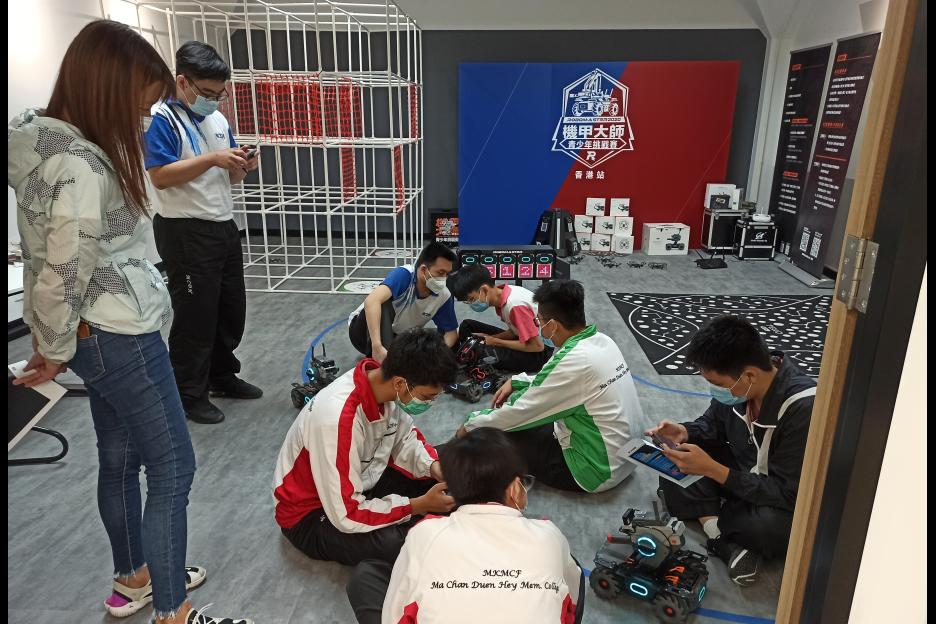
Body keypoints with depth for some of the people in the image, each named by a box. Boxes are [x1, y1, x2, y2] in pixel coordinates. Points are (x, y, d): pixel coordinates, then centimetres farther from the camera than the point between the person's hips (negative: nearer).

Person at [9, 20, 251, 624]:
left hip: (101, 335, 10)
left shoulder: (47, 137, 8)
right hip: (120, 338, -10)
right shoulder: (79, 167, -23)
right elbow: (60, 279, -19)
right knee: (173, 468, 2)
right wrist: (55, 352, -3)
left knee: (120, 458, 20)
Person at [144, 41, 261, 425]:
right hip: (186, 233, -8)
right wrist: (212, 159, -24)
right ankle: (189, 395, 14)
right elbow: (160, 176, -20)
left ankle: (222, 376, 32)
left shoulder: (217, 119, 13)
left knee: (232, 308, 15)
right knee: (195, 316, -1)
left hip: (224, 227, 8)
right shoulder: (162, 119, -11)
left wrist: (242, 167, -4)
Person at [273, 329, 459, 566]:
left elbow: (405, 437, 3)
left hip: (362, 479, 7)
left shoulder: (383, 381, -17)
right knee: (396, 544, -31)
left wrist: (434, 467, -16)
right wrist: (420, 505, -27)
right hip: (311, 513, -7)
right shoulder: (338, 419, -39)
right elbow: (347, 516, -32)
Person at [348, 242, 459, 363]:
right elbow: (371, 301, -45)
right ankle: (383, 362, -41)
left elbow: (451, 331, -5)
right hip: (365, 331, -5)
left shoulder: (444, 296, -13)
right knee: (385, 303, -35)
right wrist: (377, 347, -57)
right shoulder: (404, 275, -30)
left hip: (396, 338, 5)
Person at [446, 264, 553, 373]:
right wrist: (489, 338, -11)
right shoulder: (500, 295, -5)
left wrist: (495, 342, -18)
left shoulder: (515, 305, -30)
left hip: (541, 351, -9)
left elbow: (537, 346, -26)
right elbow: (515, 330, 6)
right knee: (467, 326, 5)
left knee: (483, 352, -30)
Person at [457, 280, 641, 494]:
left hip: (597, 473, -8)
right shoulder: (600, 339, -3)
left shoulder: (572, 361, -28)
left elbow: (520, 412, -18)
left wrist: (471, 426, -3)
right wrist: (516, 382, 11)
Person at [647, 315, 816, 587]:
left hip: (791, 502, -6)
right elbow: (714, 423, 5)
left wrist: (712, 469, -35)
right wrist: (685, 432, -17)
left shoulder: (803, 409, -34)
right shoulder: (736, 380, -17)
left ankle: (708, 518, -7)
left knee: (771, 526, -38)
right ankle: (729, 540, -18)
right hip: (744, 471, 6)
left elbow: (786, 495, -30)